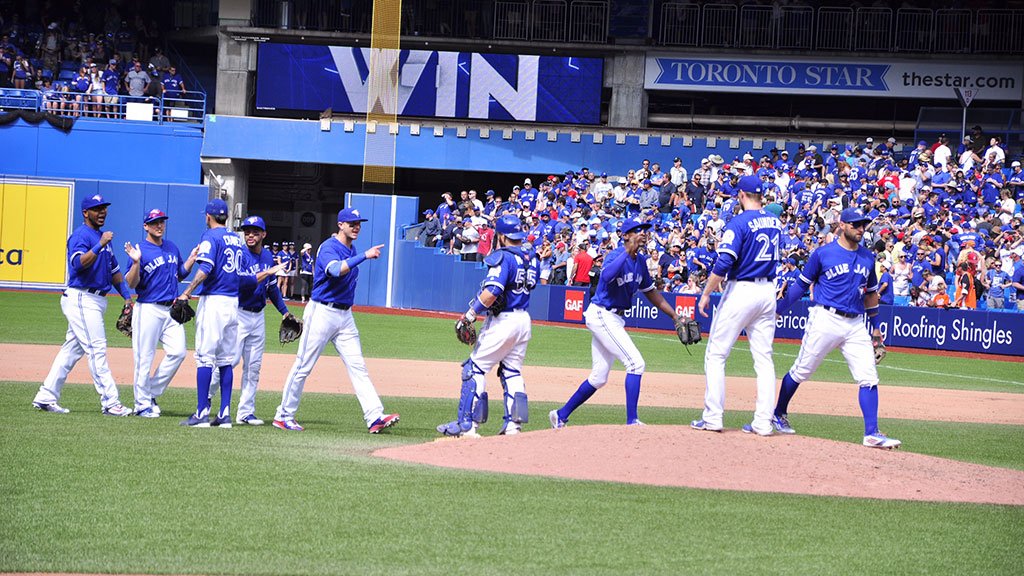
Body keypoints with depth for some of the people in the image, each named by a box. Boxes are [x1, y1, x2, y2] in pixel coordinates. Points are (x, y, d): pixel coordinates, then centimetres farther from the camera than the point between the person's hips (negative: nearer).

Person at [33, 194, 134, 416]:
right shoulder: (81, 235, -9)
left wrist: (126, 295, 18)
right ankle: (110, 402, -13)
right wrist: (99, 246, -33)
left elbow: (114, 270, 26)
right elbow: (78, 263, -26)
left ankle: (45, 398, 14)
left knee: (72, 350, 10)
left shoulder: (102, 237, 20)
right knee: (97, 349, -11)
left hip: (95, 301, 10)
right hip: (82, 300, -10)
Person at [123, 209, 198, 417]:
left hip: (171, 310, 6)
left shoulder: (172, 247, 14)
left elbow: (180, 275, 22)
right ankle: (142, 403, 4)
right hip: (148, 310, -6)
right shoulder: (139, 250, -6)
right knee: (144, 358, -3)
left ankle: (152, 393, 11)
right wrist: (136, 262, -27)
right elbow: (131, 284, -12)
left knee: (177, 352, -3)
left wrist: (192, 258, 8)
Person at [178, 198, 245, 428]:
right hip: (234, 302, 7)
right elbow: (241, 273, 14)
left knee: (205, 357, -6)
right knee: (226, 360, 9)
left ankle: (202, 413, -9)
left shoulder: (211, 236, -6)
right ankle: (225, 414, 7)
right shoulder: (236, 239, 15)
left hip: (213, 300, -7)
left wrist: (187, 293, -17)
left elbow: (206, 269, -19)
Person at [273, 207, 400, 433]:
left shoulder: (352, 250, 13)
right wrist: (364, 256, -41)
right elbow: (336, 270, -35)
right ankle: (284, 416, 9)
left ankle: (375, 417, -10)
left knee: (358, 367, -2)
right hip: (322, 312, -8)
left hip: (345, 315, 8)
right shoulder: (329, 248, -13)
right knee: (304, 366, -1)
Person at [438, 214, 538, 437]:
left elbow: (491, 293, -24)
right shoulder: (530, 259, 9)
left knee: (475, 368, -3)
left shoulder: (503, 257, -15)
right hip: (524, 319, 8)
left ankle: (467, 424, -6)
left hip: (503, 320, -8)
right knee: (512, 371, 15)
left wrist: (471, 314, -18)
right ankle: (513, 423, 8)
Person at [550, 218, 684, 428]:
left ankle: (561, 416, 22)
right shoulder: (615, 255, -16)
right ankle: (632, 420, -14)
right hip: (601, 315, -9)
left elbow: (650, 291, 20)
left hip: (615, 319, 9)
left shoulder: (640, 260, 10)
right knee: (636, 363, -16)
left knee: (599, 378, 12)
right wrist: (628, 251, -40)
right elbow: (607, 276, -39)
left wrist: (675, 316, 18)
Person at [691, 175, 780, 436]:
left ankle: (713, 417, -2)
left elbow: (724, 263, -20)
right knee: (763, 358, 8)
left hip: (741, 290, -6)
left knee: (715, 354, 2)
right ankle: (763, 421, 3)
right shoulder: (775, 222, 9)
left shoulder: (739, 222, -13)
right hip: (768, 292, 7)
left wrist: (706, 294, -13)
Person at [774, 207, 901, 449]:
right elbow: (802, 284, 4)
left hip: (856, 325, 4)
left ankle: (872, 433, -7)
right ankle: (778, 415, 24)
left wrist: (876, 325, 23)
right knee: (801, 372, 4)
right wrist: (779, 310, -1)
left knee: (869, 378, -6)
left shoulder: (868, 258, 12)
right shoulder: (823, 254, -2)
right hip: (825, 320, -4)